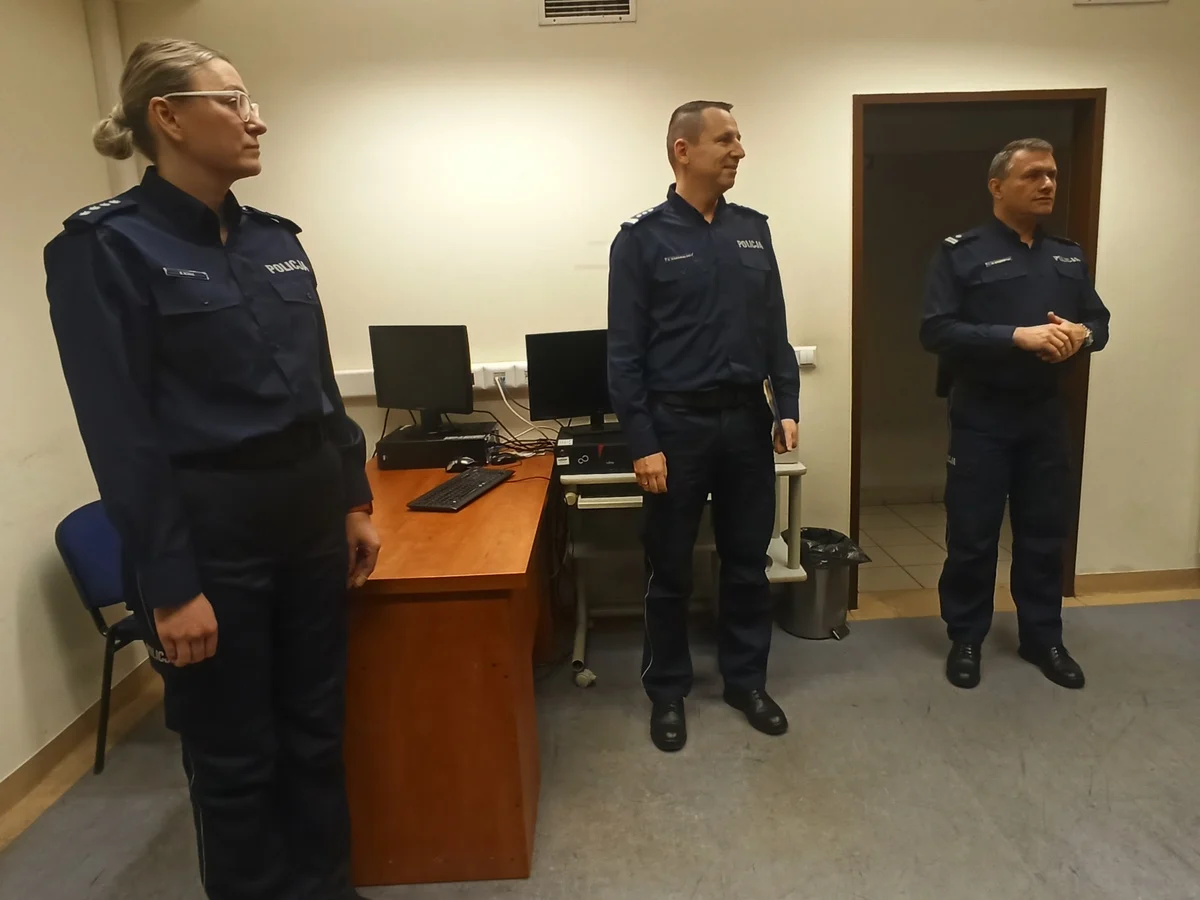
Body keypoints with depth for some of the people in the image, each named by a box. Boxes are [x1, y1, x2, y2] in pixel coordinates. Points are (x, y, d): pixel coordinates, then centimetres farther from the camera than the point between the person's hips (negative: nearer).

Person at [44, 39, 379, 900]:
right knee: (234, 754, 11)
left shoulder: (275, 239, 9)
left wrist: (354, 500, 11)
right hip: (210, 531, -6)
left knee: (316, 726, 19)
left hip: (310, 517, 6)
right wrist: (170, 585, -16)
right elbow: (122, 433, -14)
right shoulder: (107, 247, -9)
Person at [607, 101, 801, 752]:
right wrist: (642, 442, -13)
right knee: (671, 571, 8)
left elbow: (775, 328, 12)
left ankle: (746, 680, 32)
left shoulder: (754, 231, 9)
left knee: (748, 562, 14)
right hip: (677, 423, -4)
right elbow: (624, 351, -8)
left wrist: (787, 406, 3)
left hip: (746, 420, 5)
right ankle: (667, 692, 26)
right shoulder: (642, 238, -5)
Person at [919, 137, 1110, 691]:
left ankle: (1043, 638, 28)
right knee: (972, 535, 3)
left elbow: (1099, 320, 14)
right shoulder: (961, 253, -5)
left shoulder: (1068, 256, 12)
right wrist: (1017, 337, -24)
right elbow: (936, 331, -15)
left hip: (1046, 414, 5)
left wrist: (1081, 333, -10)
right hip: (981, 415, -5)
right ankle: (965, 639, 19)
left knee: (1044, 531, 13)